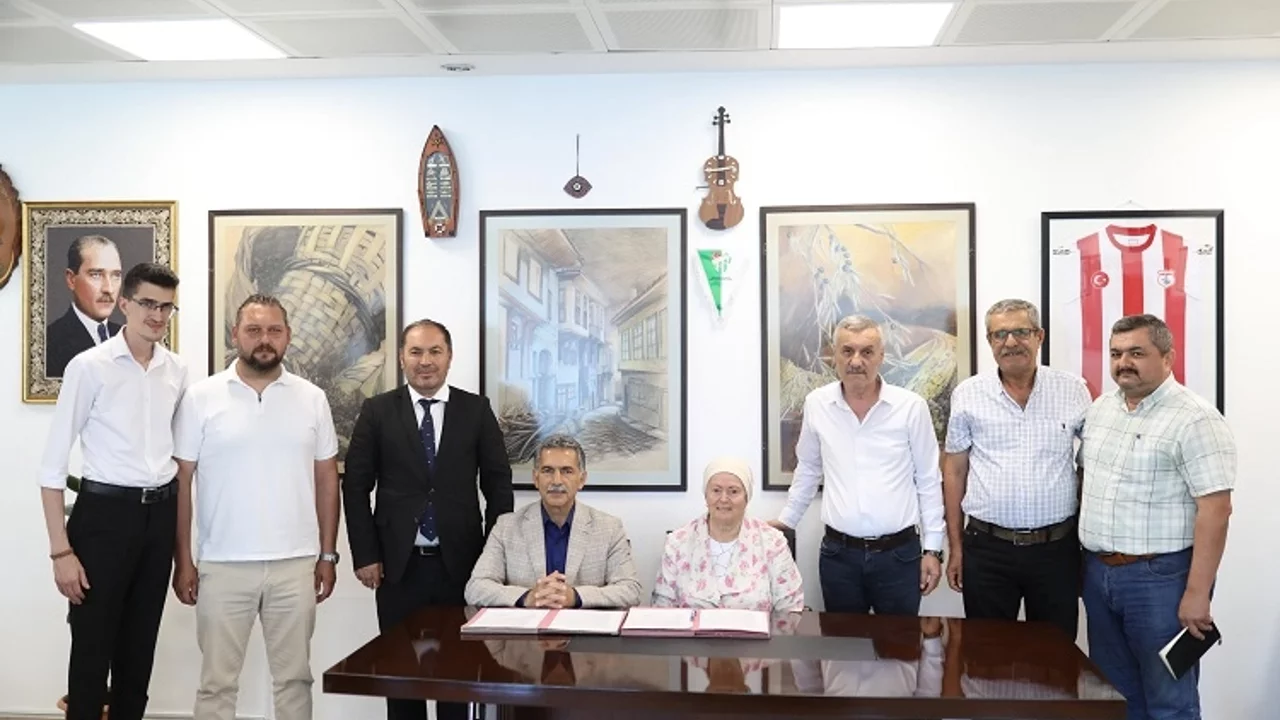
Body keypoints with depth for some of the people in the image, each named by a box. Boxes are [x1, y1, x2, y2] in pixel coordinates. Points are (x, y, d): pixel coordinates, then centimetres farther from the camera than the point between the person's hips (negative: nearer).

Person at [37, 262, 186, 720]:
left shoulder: (178, 371, 4)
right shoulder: (90, 366, -9)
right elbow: (53, 463, -9)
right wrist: (61, 549, -13)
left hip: (160, 514, 4)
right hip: (105, 512, -4)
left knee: (139, 648, 15)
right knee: (92, 650, 4)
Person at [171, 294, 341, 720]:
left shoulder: (312, 399, 4)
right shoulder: (201, 397, -2)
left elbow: (326, 479, 7)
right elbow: (180, 482, 0)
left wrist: (327, 555, 4)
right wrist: (183, 560, -3)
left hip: (296, 564, 2)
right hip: (223, 566, -1)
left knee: (294, 677, 12)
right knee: (217, 681, 9)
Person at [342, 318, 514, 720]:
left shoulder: (477, 410, 3)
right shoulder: (377, 412, 2)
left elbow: (498, 484, 3)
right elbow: (355, 486, 2)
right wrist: (365, 555, -4)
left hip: (461, 563, 0)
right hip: (398, 565, 0)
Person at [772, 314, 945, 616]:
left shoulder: (911, 406, -6)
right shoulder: (816, 404, 0)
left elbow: (929, 480, 1)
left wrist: (932, 548, 0)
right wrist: (786, 521, 17)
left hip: (899, 553, -1)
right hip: (837, 554, 2)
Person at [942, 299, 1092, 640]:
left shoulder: (1074, 390, 0)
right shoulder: (968, 394, 0)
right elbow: (955, 471, 5)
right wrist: (956, 546, 3)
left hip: (1057, 548, 0)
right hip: (987, 549, 0)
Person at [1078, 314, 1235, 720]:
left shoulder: (1194, 419, -14)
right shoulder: (1100, 409, 9)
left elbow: (1215, 509, -18)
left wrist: (1197, 593, -20)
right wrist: (1084, 558, 14)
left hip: (1160, 577, -7)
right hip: (1097, 572, 7)